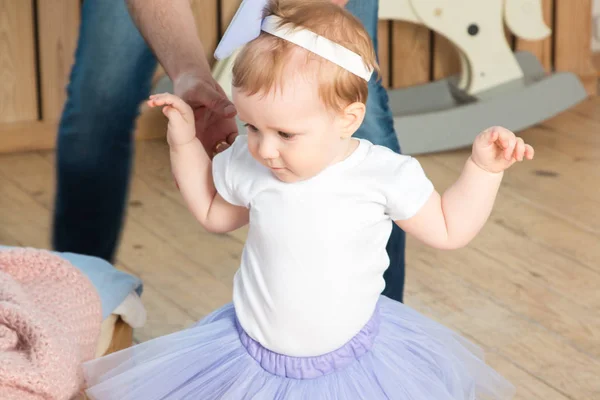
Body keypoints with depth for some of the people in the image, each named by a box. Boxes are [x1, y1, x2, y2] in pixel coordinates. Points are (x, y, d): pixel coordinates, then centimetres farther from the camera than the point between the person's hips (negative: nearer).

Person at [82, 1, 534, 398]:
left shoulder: (386, 175, -18)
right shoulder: (247, 165, -12)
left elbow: (448, 230, -2)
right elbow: (212, 211, 11)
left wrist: (484, 167, -13)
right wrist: (184, 142, 1)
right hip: (256, 363, 2)